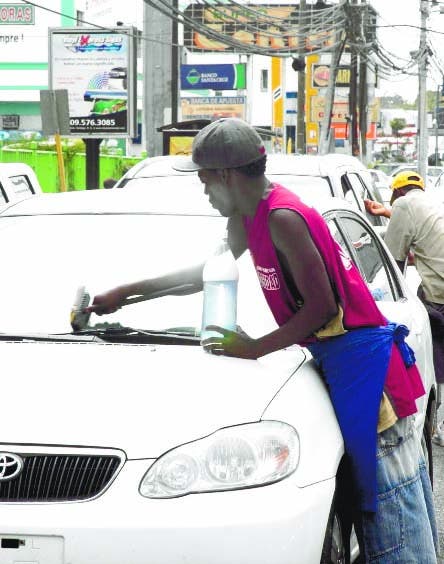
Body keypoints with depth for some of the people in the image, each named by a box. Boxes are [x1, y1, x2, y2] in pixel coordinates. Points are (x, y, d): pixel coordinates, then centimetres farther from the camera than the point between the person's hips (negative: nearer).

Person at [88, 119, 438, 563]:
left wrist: (254, 349, -9)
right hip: (340, 359, 10)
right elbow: (209, 273, 28)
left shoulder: (283, 219, -19)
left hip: (361, 358, -10)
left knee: (387, 494, -9)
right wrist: (125, 293, 31)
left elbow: (322, 307, -18)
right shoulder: (248, 218, 12)